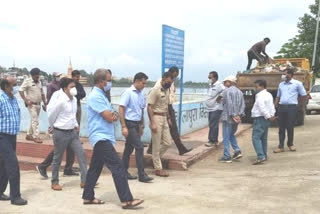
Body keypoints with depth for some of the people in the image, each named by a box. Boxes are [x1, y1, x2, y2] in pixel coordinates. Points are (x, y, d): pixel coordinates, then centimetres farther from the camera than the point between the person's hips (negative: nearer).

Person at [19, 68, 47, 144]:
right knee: (35, 120, -10)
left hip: (38, 104, 7)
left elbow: (42, 93, 19)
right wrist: (26, 100, -17)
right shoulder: (27, 81, -7)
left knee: (34, 120, 12)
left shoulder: (39, 82, 13)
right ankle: (36, 137, -8)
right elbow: (21, 90, -13)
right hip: (31, 104, -7)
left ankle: (29, 135, 23)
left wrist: (45, 103, 15)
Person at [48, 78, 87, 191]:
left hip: (73, 132, 7)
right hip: (60, 133, -7)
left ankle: (85, 180, 7)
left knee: (81, 154, 1)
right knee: (58, 158, 8)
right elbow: (51, 115, -10)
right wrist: (54, 126, 4)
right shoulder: (60, 101, -19)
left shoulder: (74, 99, 5)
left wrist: (76, 125, 10)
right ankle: (54, 182, 24)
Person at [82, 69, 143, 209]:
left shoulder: (101, 95, 17)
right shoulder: (96, 96, -16)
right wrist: (111, 115, 3)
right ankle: (126, 200, -8)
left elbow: (110, 116, 17)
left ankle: (88, 197, 24)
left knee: (95, 168, 15)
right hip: (101, 137, -11)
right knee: (118, 167, -11)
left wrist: (112, 115, -5)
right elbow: (109, 117, -19)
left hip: (101, 137, 11)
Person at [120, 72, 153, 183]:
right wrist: (124, 127, -18)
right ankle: (141, 175, -4)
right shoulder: (128, 93, -12)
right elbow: (121, 109, -14)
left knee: (129, 148, 14)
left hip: (136, 124, 7)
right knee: (139, 147, -10)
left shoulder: (141, 94, 8)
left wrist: (141, 126, 19)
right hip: (129, 124, -7)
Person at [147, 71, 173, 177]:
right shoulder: (155, 90, -14)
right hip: (156, 118, -8)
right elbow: (149, 107, -17)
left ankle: (155, 158, 28)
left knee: (168, 142, 9)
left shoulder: (167, 90, 11)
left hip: (164, 118, 8)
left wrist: (169, 118, 15)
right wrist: (152, 123, -21)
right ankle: (158, 169, 9)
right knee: (157, 145, 0)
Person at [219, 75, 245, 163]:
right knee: (231, 135, 23)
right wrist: (239, 115, -2)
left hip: (228, 117, -7)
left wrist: (232, 115, -19)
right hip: (236, 118, 7)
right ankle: (237, 151, 11)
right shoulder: (240, 92, 12)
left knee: (226, 137, 1)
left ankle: (227, 157, 3)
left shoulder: (227, 91, -10)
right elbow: (243, 104, 5)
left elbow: (229, 104, -20)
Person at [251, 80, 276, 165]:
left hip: (260, 119, -10)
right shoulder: (269, 95, 15)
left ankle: (260, 157, -20)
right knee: (263, 138, 17)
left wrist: (268, 116, -16)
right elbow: (272, 106, 12)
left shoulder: (260, 96, -15)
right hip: (266, 119, 10)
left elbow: (262, 108, -22)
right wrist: (272, 115, 3)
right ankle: (264, 156, 24)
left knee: (256, 138, -11)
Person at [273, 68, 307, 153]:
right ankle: (281, 146, 7)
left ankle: (290, 144, 20)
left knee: (290, 127, 2)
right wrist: (275, 106, 10)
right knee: (281, 127, 3)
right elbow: (278, 97, 18)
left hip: (292, 107, -4)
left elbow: (304, 96, 4)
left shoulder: (297, 84, 1)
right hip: (281, 107, 4)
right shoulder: (281, 84, 15)